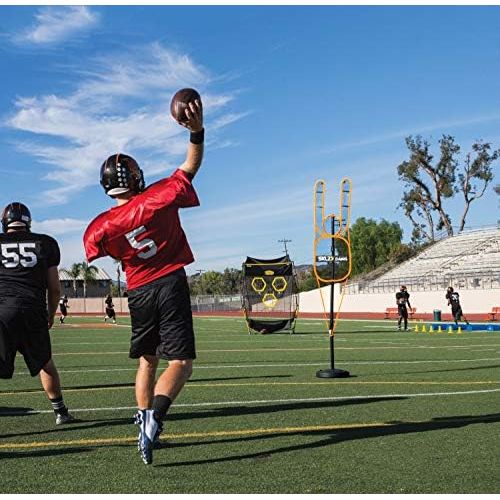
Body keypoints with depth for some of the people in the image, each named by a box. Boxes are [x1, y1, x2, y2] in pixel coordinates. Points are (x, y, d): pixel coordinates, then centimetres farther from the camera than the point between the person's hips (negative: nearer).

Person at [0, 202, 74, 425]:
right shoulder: (45, 243, 11)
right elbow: (55, 288, 12)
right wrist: (51, 314, 28)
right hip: (33, 311, 1)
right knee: (46, 365, 20)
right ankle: (60, 412, 30)